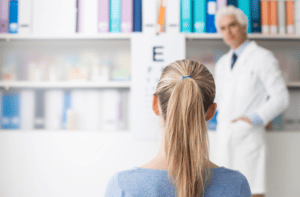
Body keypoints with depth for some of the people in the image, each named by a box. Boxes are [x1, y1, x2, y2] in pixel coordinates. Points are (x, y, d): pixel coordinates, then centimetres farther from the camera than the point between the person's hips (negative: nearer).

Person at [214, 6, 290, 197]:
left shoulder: (263, 58, -3)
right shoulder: (222, 63, 17)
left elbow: (281, 98, -8)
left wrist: (255, 118, -17)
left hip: (248, 136, -6)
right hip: (225, 137, 6)